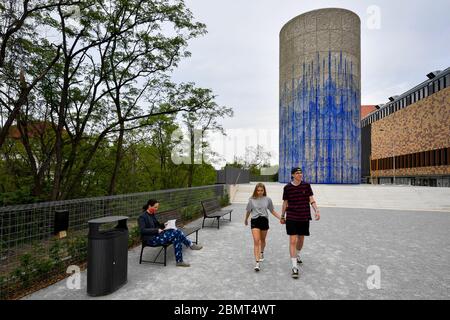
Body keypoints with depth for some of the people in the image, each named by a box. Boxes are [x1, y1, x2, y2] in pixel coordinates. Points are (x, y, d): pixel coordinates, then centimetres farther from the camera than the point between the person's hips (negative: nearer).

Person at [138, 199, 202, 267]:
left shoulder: (152, 215, 15)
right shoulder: (142, 217, -9)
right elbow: (142, 230, -19)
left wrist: (164, 225, 3)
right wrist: (157, 230, -22)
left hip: (157, 235, 8)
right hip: (151, 239, -8)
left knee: (177, 232, -17)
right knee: (175, 234, -24)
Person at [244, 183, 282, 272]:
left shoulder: (268, 199, -1)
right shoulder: (252, 200, -3)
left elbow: (272, 211, 9)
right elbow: (248, 211, 11)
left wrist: (281, 218, 2)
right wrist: (246, 220, 23)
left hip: (264, 220, 2)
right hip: (255, 221, -2)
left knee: (262, 240, 19)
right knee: (256, 241, -12)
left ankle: (261, 252, 50)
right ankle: (257, 262, -11)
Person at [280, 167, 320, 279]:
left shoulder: (306, 185, 0)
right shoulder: (287, 187, -4)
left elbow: (311, 200, 2)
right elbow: (285, 203, 5)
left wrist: (317, 211, -13)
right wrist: (282, 216, 11)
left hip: (304, 217, 2)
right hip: (291, 218, -2)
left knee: (301, 239, 17)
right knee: (292, 241, -7)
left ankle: (297, 255, 46)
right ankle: (294, 267, 0)